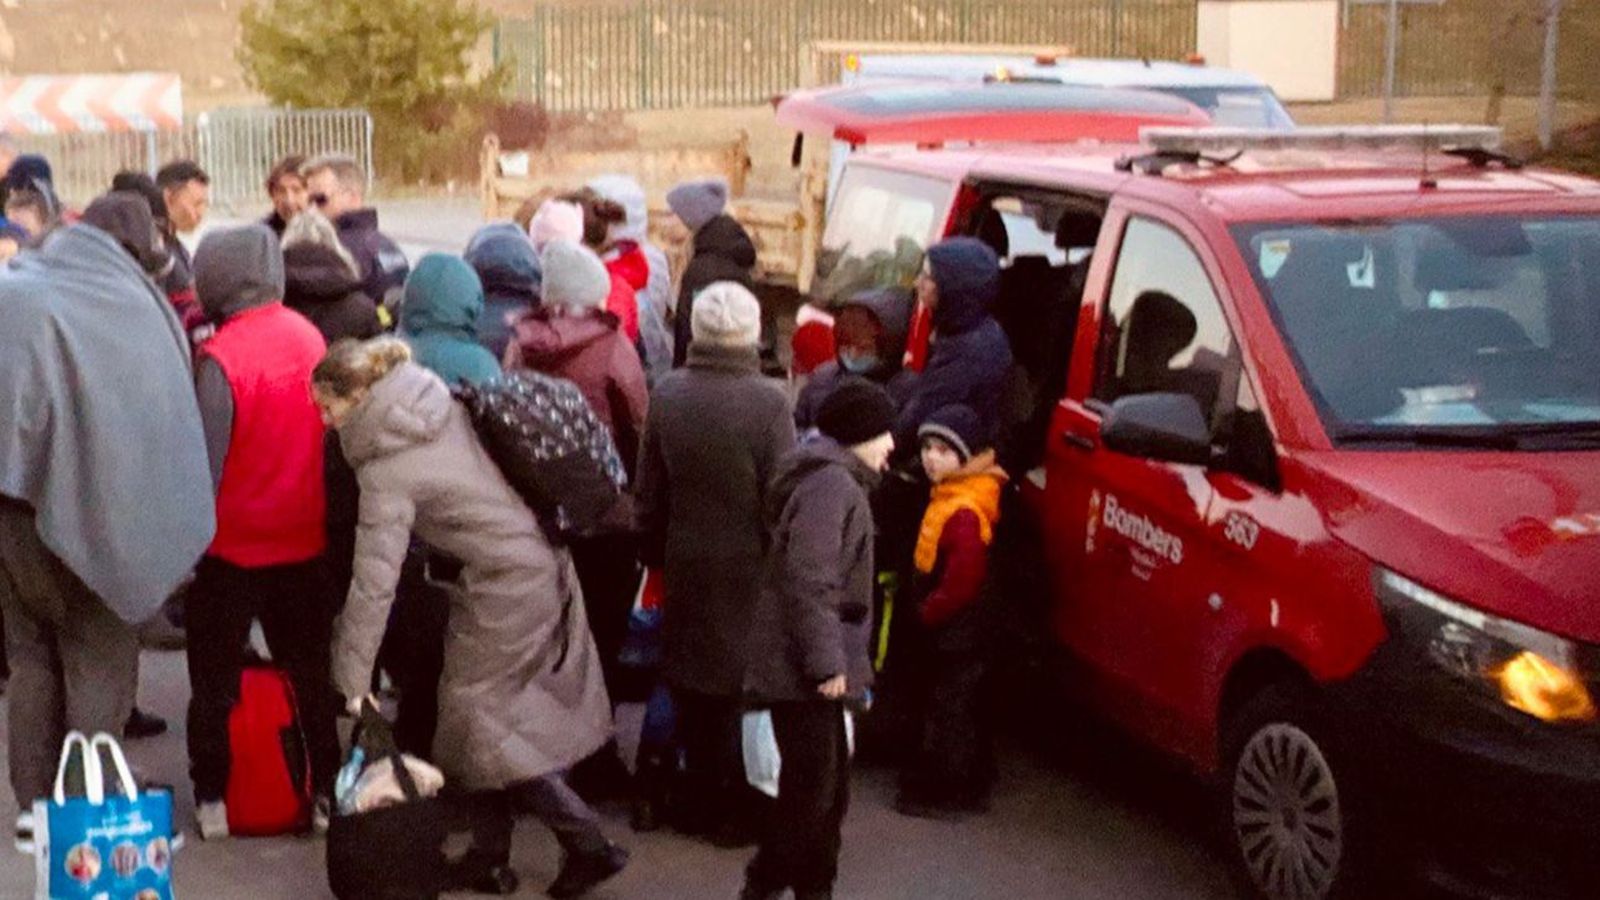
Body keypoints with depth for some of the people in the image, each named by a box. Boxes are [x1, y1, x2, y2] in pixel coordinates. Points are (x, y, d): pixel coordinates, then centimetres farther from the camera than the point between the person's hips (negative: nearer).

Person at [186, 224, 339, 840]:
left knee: (214, 676, 12)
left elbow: (205, 459, -19)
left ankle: (212, 797, 19)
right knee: (311, 669, 16)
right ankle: (328, 788, 21)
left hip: (234, 545, -5)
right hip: (305, 540, 5)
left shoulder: (220, 357, -21)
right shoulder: (308, 336, -4)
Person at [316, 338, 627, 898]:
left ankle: (589, 845, 3)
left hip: (507, 589, -8)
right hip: (543, 567, 9)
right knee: (489, 712, 14)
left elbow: (374, 583, -19)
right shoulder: (442, 404, 4)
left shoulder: (387, 470, -17)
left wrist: (352, 680, -14)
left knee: (483, 723, 3)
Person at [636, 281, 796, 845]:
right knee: (742, 689, 7)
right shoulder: (768, 402, -17)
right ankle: (736, 811, 14)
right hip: (749, 567, -4)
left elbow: (649, 491, 4)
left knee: (692, 686, 15)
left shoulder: (667, 396, -4)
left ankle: (701, 803, 24)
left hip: (687, 565, 4)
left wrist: (655, 555, 16)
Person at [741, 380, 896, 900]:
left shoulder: (839, 482, 19)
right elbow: (807, 581, -24)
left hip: (809, 668, 11)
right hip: (803, 671, -11)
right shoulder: (831, 484, -16)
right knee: (811, 791, -8)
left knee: (830, 791, 16)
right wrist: (826, 661, -24)